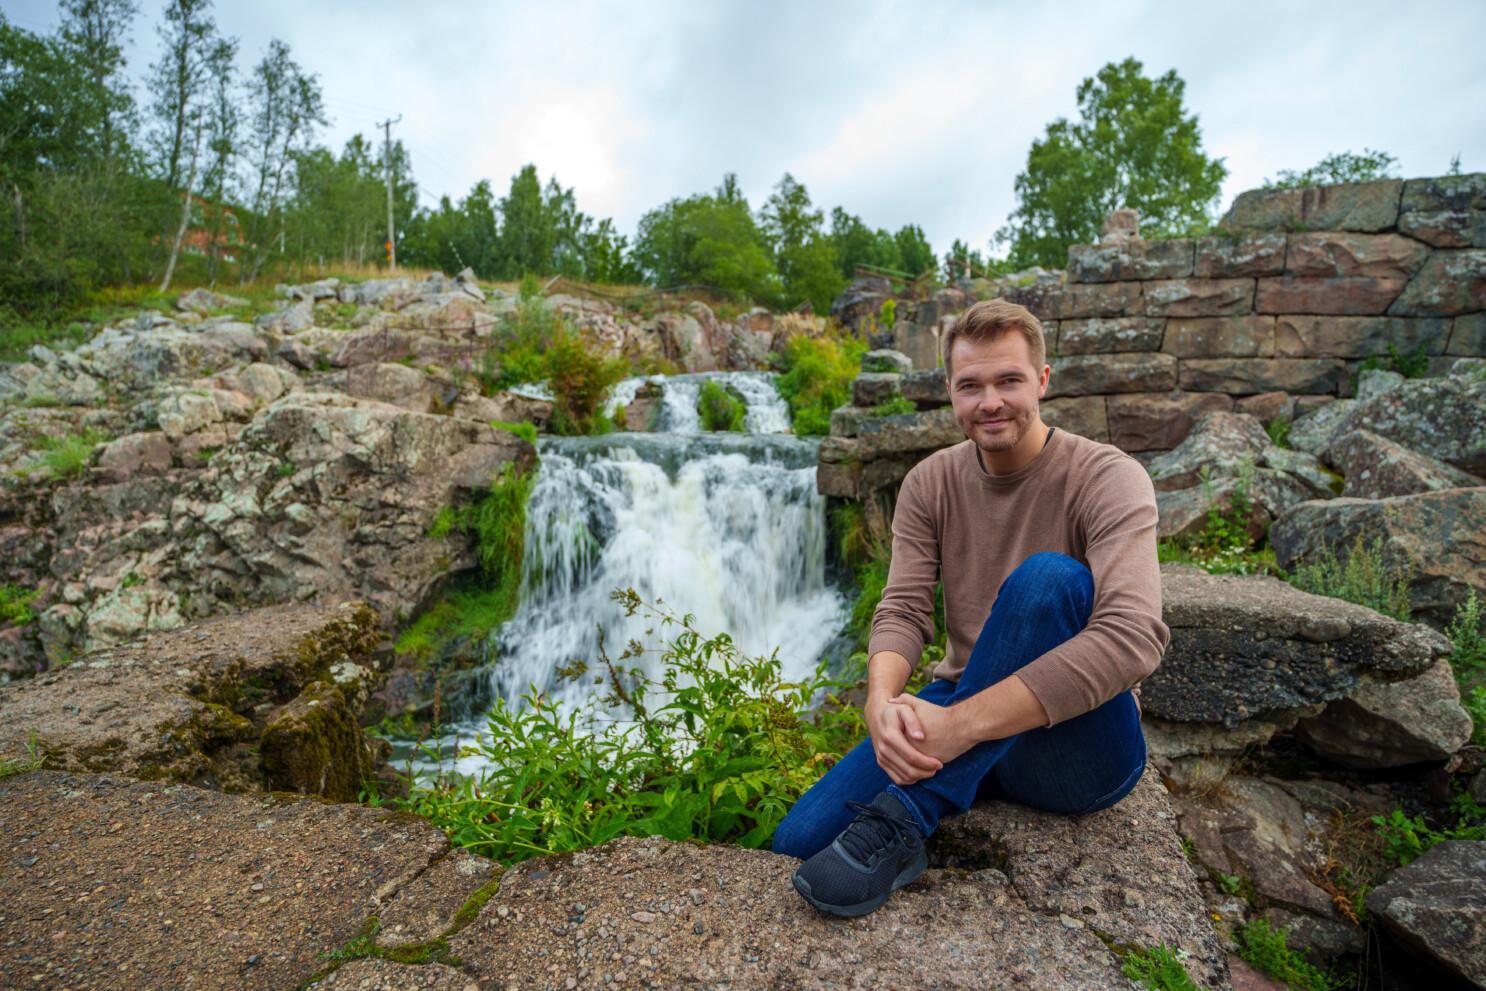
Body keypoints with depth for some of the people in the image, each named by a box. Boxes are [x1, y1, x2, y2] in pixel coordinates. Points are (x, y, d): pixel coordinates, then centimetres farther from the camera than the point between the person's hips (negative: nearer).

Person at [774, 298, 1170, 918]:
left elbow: (1134, 638, -27)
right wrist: (881, 699, -31)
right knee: (799, 842, -19)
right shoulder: (929, 485, 2)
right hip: (960, 725, 3)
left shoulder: (1107, 478, -12)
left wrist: (961, 722, -35)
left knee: (1050, 577, -34)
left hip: (1080, 748, -2)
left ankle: (900, 821, -30)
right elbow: (903, 611, -7)